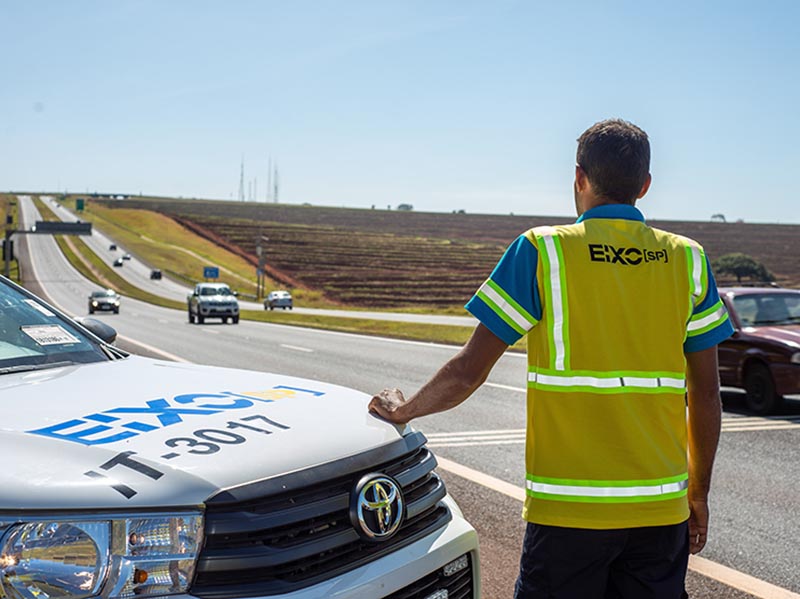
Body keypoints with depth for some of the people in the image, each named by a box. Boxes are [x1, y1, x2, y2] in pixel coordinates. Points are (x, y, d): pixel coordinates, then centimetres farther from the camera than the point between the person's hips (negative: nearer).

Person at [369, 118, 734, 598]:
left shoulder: (542, 251, -6)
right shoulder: (688, 260, 3)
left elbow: (469, 371, -6)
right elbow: (706, 395, 5)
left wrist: (404, 410, 12)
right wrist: (699, 493, 16)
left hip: (568, 508, -3)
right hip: (661, 509, 3)